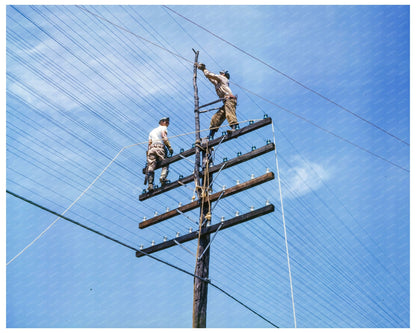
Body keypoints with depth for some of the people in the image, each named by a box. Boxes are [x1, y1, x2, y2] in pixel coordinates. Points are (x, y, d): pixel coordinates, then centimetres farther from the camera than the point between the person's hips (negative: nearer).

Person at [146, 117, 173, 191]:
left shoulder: (152, 131, 35)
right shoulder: (163, 128, 19)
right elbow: (164, 137, -3)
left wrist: (148, 155, 16)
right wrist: (169, 147, -11)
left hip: (151, 148, 5)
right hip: (160, 147, -5)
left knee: (151, 166, -8)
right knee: (165, 165, -6)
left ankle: (150, 183, -26)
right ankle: (162, 177, -34)